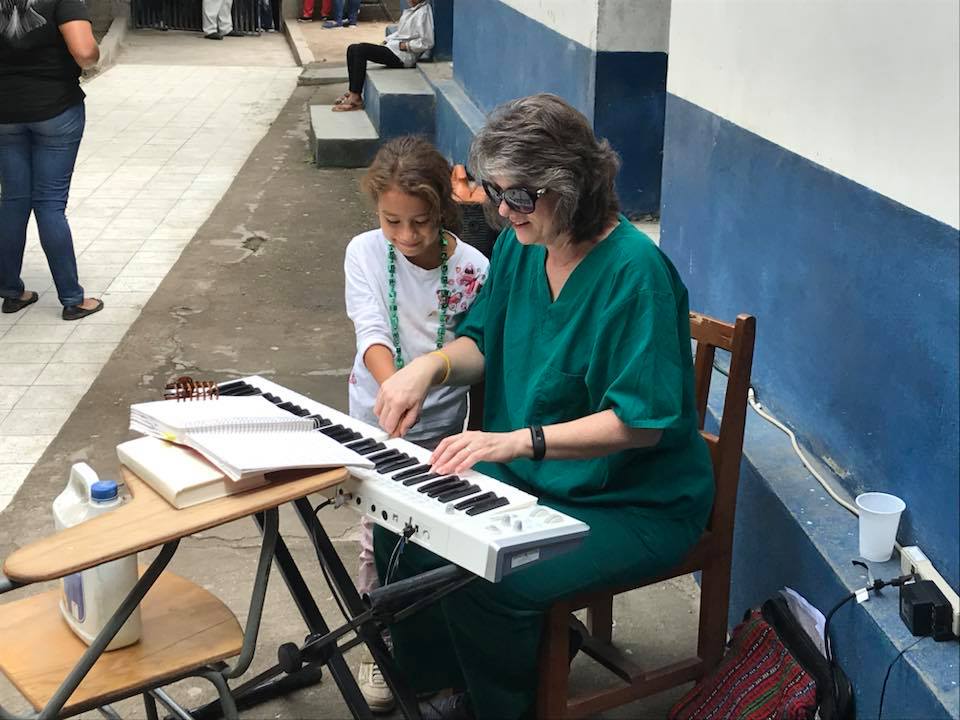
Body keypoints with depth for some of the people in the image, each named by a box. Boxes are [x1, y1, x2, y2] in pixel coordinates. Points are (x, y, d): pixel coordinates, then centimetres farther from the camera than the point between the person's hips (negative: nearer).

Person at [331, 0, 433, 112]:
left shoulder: (424, 12, -12)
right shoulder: (411, 9, 17)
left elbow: (427, 42, -20)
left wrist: (404, 45, -14)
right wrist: (387, 40, 9)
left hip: (403, 55, -10)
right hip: (392, 48, 10)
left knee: (360, 49, -21)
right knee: (352, 49, 0)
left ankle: (355, 98, -17)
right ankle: (352, 92, -1)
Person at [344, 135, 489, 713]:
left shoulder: (473, 269, -12)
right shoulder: (366, 254, -10)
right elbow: (372, 333, -22)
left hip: (443, 422, 0)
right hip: (378, 421, 1)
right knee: (381, 534, 5)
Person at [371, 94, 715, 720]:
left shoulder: (635, 270, -23)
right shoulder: (520, 245, 0)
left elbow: (640, 422, -26)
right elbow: (483, 341, 13)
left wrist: (517, 440, -34)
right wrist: (429, 367, -9)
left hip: (635, 503, -7)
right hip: (528, 477, 8)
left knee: (481, 582, -26)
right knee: (400, 532, -10)